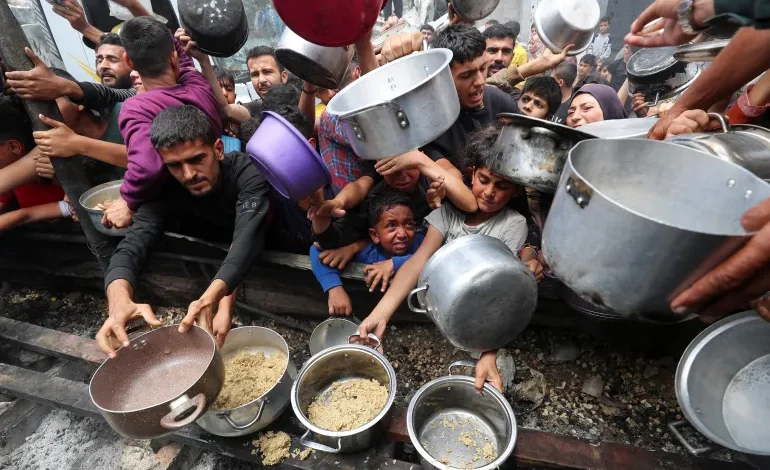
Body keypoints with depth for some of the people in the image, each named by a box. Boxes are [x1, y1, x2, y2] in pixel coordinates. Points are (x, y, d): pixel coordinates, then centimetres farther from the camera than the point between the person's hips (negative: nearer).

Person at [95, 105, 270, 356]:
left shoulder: (249, 173, -34)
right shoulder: (167, 185, -23)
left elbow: (247, 238, -48)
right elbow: (133, 245, -33)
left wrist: (210, 298, -64)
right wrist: (119, 299, -54)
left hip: (265, 246, -4)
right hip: (218, 247, 4)